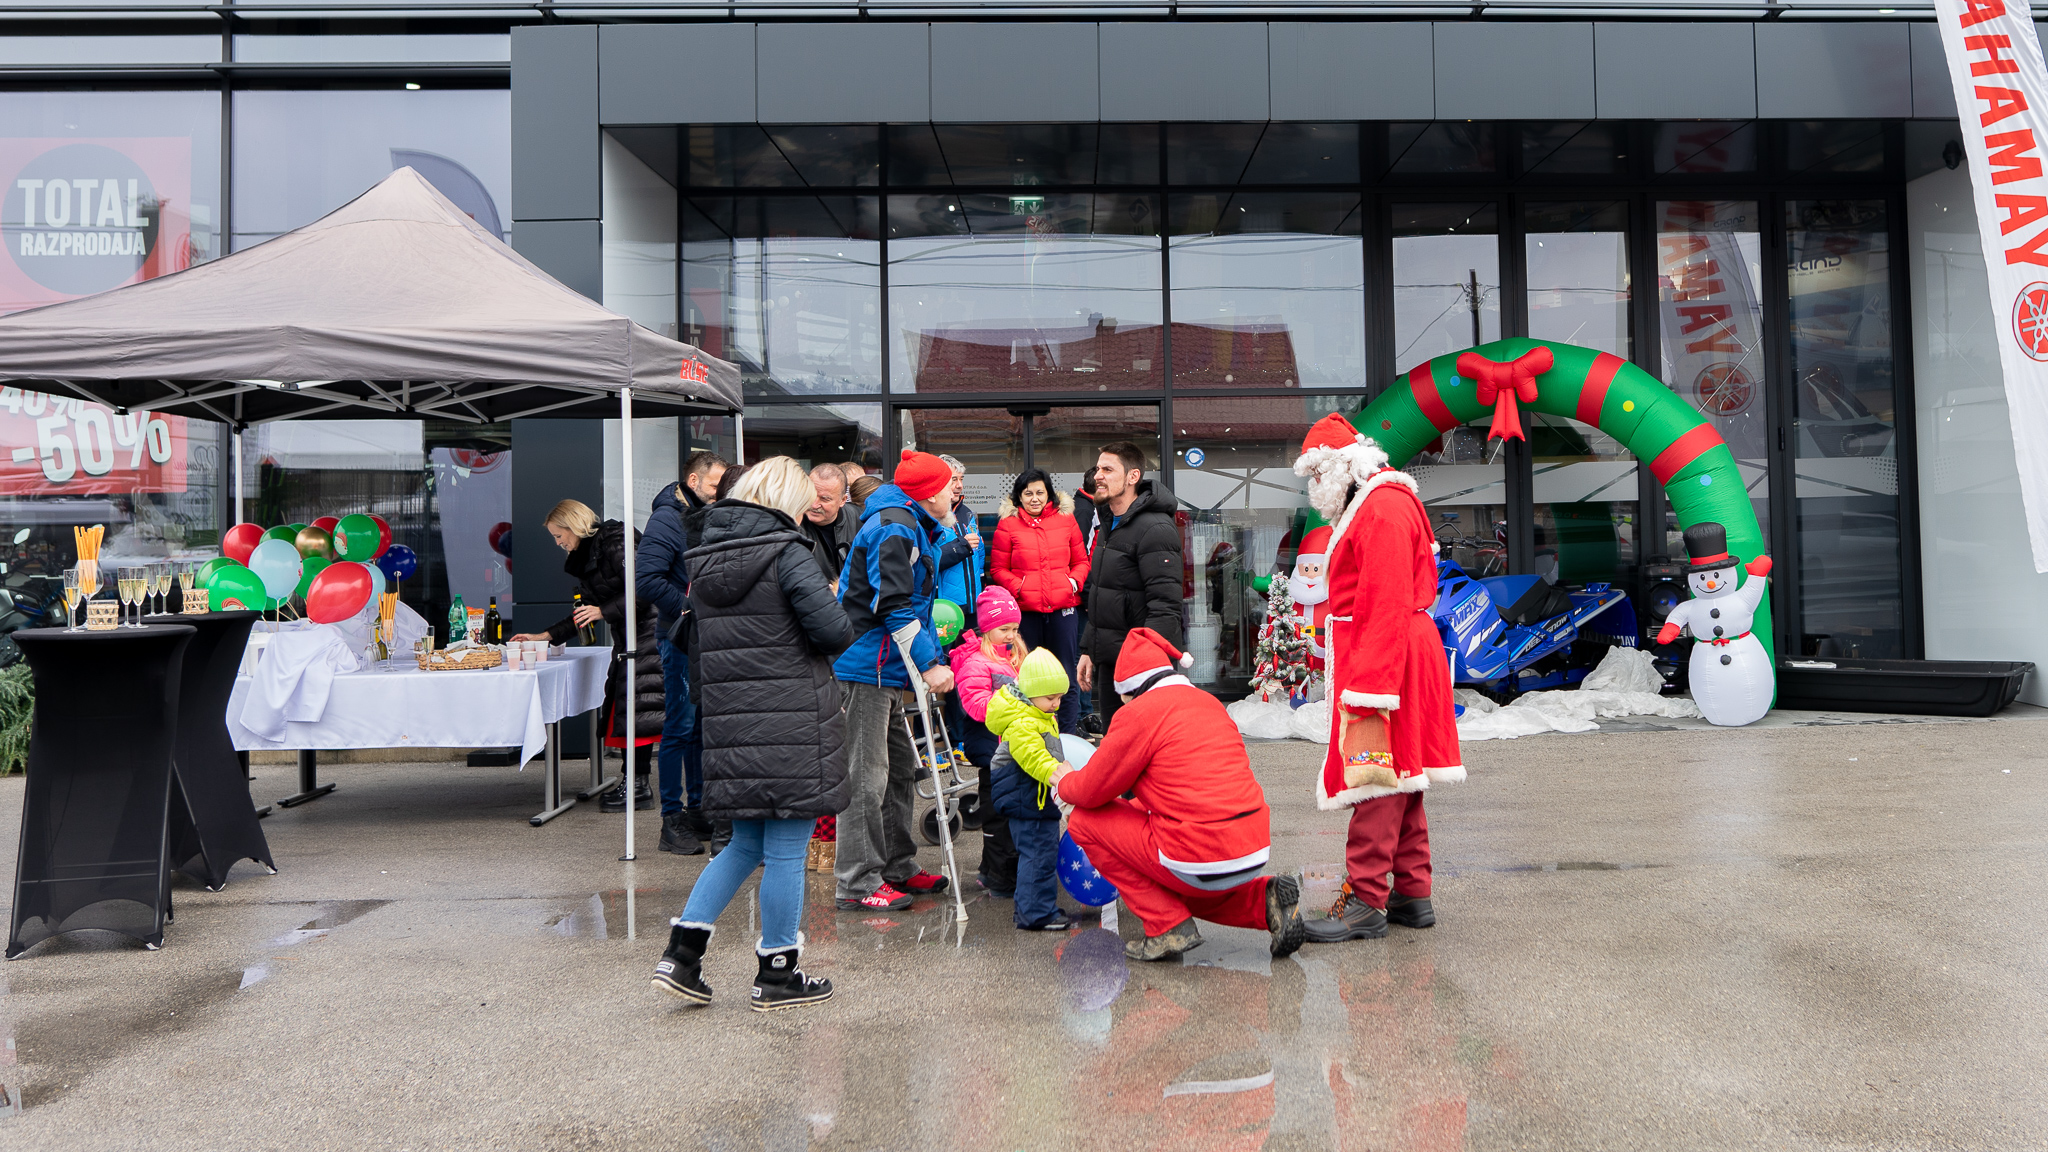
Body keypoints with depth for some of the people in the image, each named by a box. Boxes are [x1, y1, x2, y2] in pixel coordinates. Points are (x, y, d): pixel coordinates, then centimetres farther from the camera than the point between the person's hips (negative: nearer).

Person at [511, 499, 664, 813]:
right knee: (621, 705, 6)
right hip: (627, 641, 10)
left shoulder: (615, 544, -13)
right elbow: (587, 611, 24)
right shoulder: (586, 557, 17)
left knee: (636, 707, -10)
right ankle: (632, 781, 10)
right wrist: (546, 636, 21)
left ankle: (638, 786, -6)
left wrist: (604, 611, -20)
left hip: (646, 636, -10)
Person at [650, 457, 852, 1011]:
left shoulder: (705, 556, 11)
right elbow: (833, 630, -18)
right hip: (791, 725, -7)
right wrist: (834, 609, 4)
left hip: (729, 724, 7)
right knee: (786, 850, 4)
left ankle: (682, 950, 13)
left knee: (746, 844, 20)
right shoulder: (786, 552, -11)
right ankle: (777, 975, 15)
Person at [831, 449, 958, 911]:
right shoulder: (893, 527, -15)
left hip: (885, 669, 11)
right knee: (866, 776, -6)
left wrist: (936, 658, 15)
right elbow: (894, 606, -21)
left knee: (900, 768, 15)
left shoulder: (915, 527, 19)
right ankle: (858, 883, 0)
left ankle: (898, 868, 25)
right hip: (865, 667, -11)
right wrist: (929, 665, -18)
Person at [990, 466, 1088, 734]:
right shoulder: (1007, 524, 3)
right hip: (1025, 609, -1)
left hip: (1063, 606, 1)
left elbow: (1081, 561, 14)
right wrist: (1020, 587, -11)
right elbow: (998, 569, 4)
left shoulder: (1066, 520, 9)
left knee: (1065, 671, 5)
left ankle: (1069, 734, 14)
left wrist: (1073, 582, -4)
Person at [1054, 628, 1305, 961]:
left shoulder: (1139, 713, -8)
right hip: (1257, 851, 9)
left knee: (1085, 821, 5)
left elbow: (1092, 791, -1)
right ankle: (1265, 900, 12)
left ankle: (1170, 927, 2)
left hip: (1206, 859, -9)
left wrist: (1065, 781, 21)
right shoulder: (1208, 702, 16)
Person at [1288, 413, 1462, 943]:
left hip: (1383, 659, -11)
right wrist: (1364, 674, 17)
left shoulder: (1384, 507, -14)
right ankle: (1412, 894, 20)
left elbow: (1388, 604, -23)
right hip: (1397, 657, 11)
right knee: (1398, 775, 13)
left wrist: (1369, 683, -26)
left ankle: (1365, 904, -5)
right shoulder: (1369, 506, 19)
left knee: (1374, 779, -8)